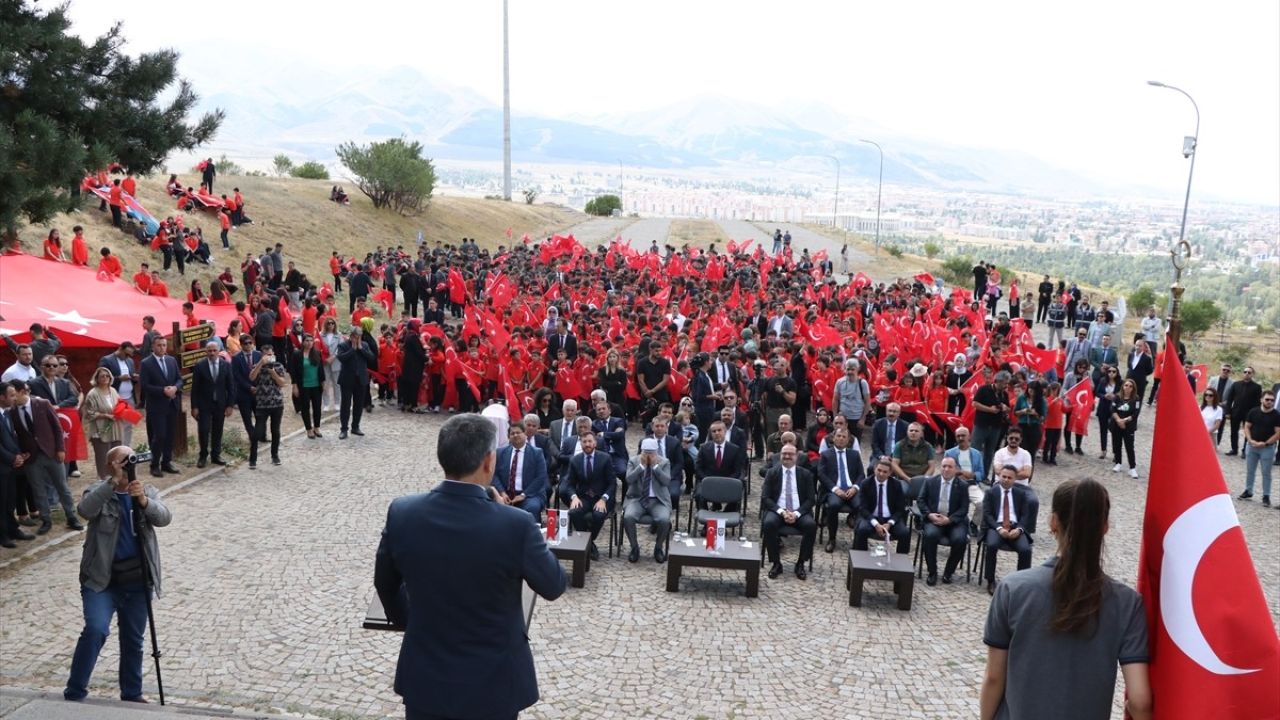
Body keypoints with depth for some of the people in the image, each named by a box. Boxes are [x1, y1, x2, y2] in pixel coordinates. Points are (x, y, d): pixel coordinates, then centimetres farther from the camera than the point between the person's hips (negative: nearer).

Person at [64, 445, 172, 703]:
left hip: (137, 581, 3)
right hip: (101, 579, -3)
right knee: (96, 629, -20)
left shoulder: (148, 491, 3)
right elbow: (85, 509, -25)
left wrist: (144, 500, -33)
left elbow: (164, 518, -15)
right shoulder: (99, 491, -3)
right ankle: (74, 693, -5)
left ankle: (132, 694, 27)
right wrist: (113, 481, -33)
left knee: (133, 640, 12)